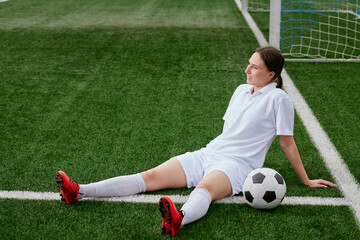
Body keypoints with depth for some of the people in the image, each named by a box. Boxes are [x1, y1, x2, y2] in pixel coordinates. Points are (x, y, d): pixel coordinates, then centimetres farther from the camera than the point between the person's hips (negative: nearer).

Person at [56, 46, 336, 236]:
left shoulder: (279, 99, -3)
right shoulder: (241, 90, 17)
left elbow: (287, 143, 1)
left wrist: (306, 180, 3)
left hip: (236, 164, -6)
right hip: (207, 154, 7)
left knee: (205, 188, -42)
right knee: (150, 177, -10)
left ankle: (179, 219, -75)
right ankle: (80, 192, -21)